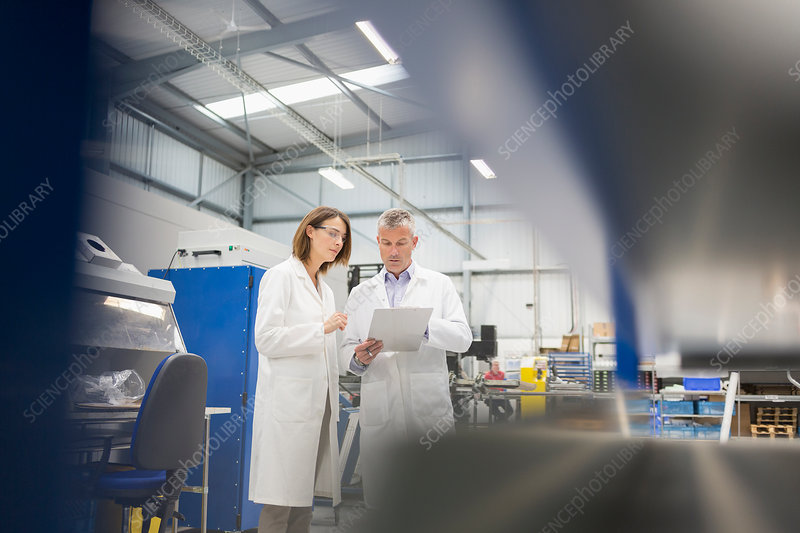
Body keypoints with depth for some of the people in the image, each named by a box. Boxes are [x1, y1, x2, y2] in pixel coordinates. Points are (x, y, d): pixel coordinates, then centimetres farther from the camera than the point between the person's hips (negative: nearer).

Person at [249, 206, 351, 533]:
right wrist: (321, 329, -13)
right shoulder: (281, 276, -2)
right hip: (288, 401, -8)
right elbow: (265, 339, -12)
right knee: (280, 502, -6)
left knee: (304, 496, 8)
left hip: (319, 402, 8)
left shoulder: (325, 289, 22)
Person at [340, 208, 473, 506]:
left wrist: (424, 325, -16)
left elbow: (463, 338, 0)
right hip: (379, 413, 2)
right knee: (377, 503, 3)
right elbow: (346, 349, 13)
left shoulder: (439, 285, 11)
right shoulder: (360, 294, 17)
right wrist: (359, 358, -10)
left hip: (429, 411, -1)